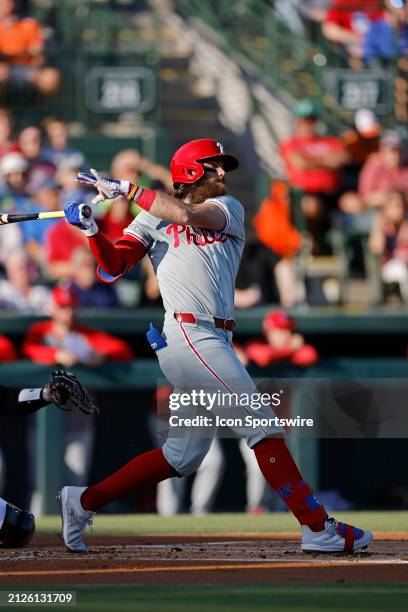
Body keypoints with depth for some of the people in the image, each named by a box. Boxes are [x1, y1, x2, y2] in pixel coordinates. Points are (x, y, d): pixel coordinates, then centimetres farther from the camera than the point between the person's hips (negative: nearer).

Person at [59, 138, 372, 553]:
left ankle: (85, 502, 18)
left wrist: (125, 190, -6)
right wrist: (92, 231, -15)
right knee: (263, 426, -9)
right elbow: (112, 268, 1)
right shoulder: (153, 219, 6)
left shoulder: (229, 209, 15)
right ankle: (318, 528, -8)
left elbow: (187, 214, -6)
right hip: (188, 336, -6)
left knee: (183, 456, 10)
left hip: (215, 344, 6)